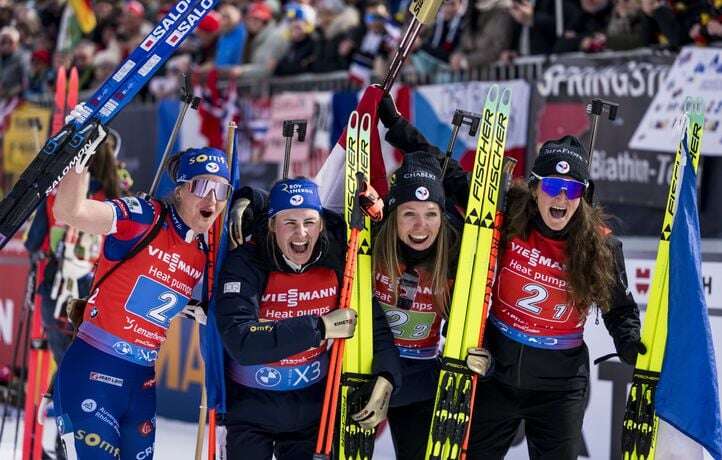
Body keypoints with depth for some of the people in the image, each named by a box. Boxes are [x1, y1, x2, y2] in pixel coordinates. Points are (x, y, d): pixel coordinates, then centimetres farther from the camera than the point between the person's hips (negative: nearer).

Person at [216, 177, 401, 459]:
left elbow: (377, 323, -6)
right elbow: (239, 341, -31)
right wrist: (320, 327, -31)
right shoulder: (244, 264, -19)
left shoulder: (337, 261, -11)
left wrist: (384, 379, -24)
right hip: (251, 404, -2)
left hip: (313, 405, 2)